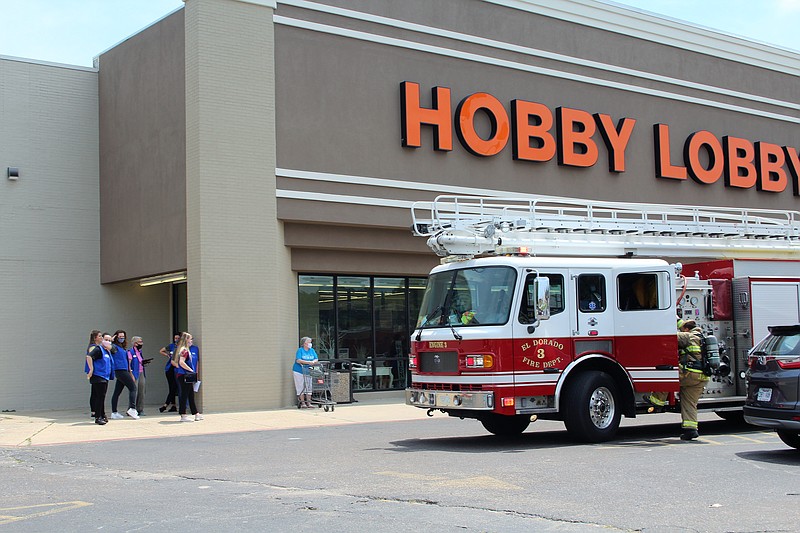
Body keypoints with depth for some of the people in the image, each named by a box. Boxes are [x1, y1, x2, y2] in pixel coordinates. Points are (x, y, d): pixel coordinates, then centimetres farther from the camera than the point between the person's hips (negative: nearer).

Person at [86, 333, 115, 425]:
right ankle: (98, 417, -8)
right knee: (100, 397, -10)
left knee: (102, 397, 14)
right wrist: (91, 370, -24)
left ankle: (102, 416, 22)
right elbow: (89, 357, -24)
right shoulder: (98, 349, -11)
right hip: (98, 377, -9)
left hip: (105, 378, 9)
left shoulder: (108, 351, 16)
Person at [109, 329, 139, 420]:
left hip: (124, 371, 8)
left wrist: (131, 374, 24)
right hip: (120, 371, -8)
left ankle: (114, 412, 12)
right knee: (133, 387, -12)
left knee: (117, 392, 9)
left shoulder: (124, 348, 19)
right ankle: (132, 409, -18)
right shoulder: (115, 347, -5)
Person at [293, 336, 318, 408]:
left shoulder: (312, 350, 8)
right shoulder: (300, 350, -7)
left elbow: (316, 359, 2)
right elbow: (298, 360, -19)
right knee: (301, 387, -4)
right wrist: (308, 362, -28)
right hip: (299, 371, -5)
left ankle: (308, 403, 9)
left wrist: (313, 362, -22)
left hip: (308, 372, 5)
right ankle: (302, 403, 0)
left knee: (309, 387, 4)